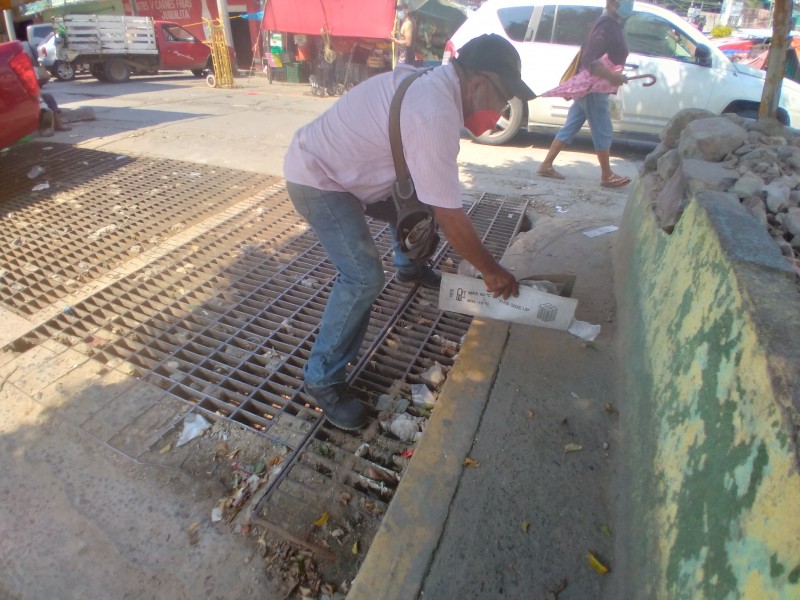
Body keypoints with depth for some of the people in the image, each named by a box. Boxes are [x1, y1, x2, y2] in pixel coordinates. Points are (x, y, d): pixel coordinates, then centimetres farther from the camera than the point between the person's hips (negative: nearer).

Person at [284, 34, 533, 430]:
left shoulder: (431, 81, 0)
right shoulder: (435, 115, -30)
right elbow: (450, 217, -28)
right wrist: (492, 271, -14)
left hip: (336, 161, 10)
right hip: (317, 180, -9)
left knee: (413, 197, 18)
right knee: (364, 277, -18)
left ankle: (409, 267, 45)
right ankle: (322, 378, -3)